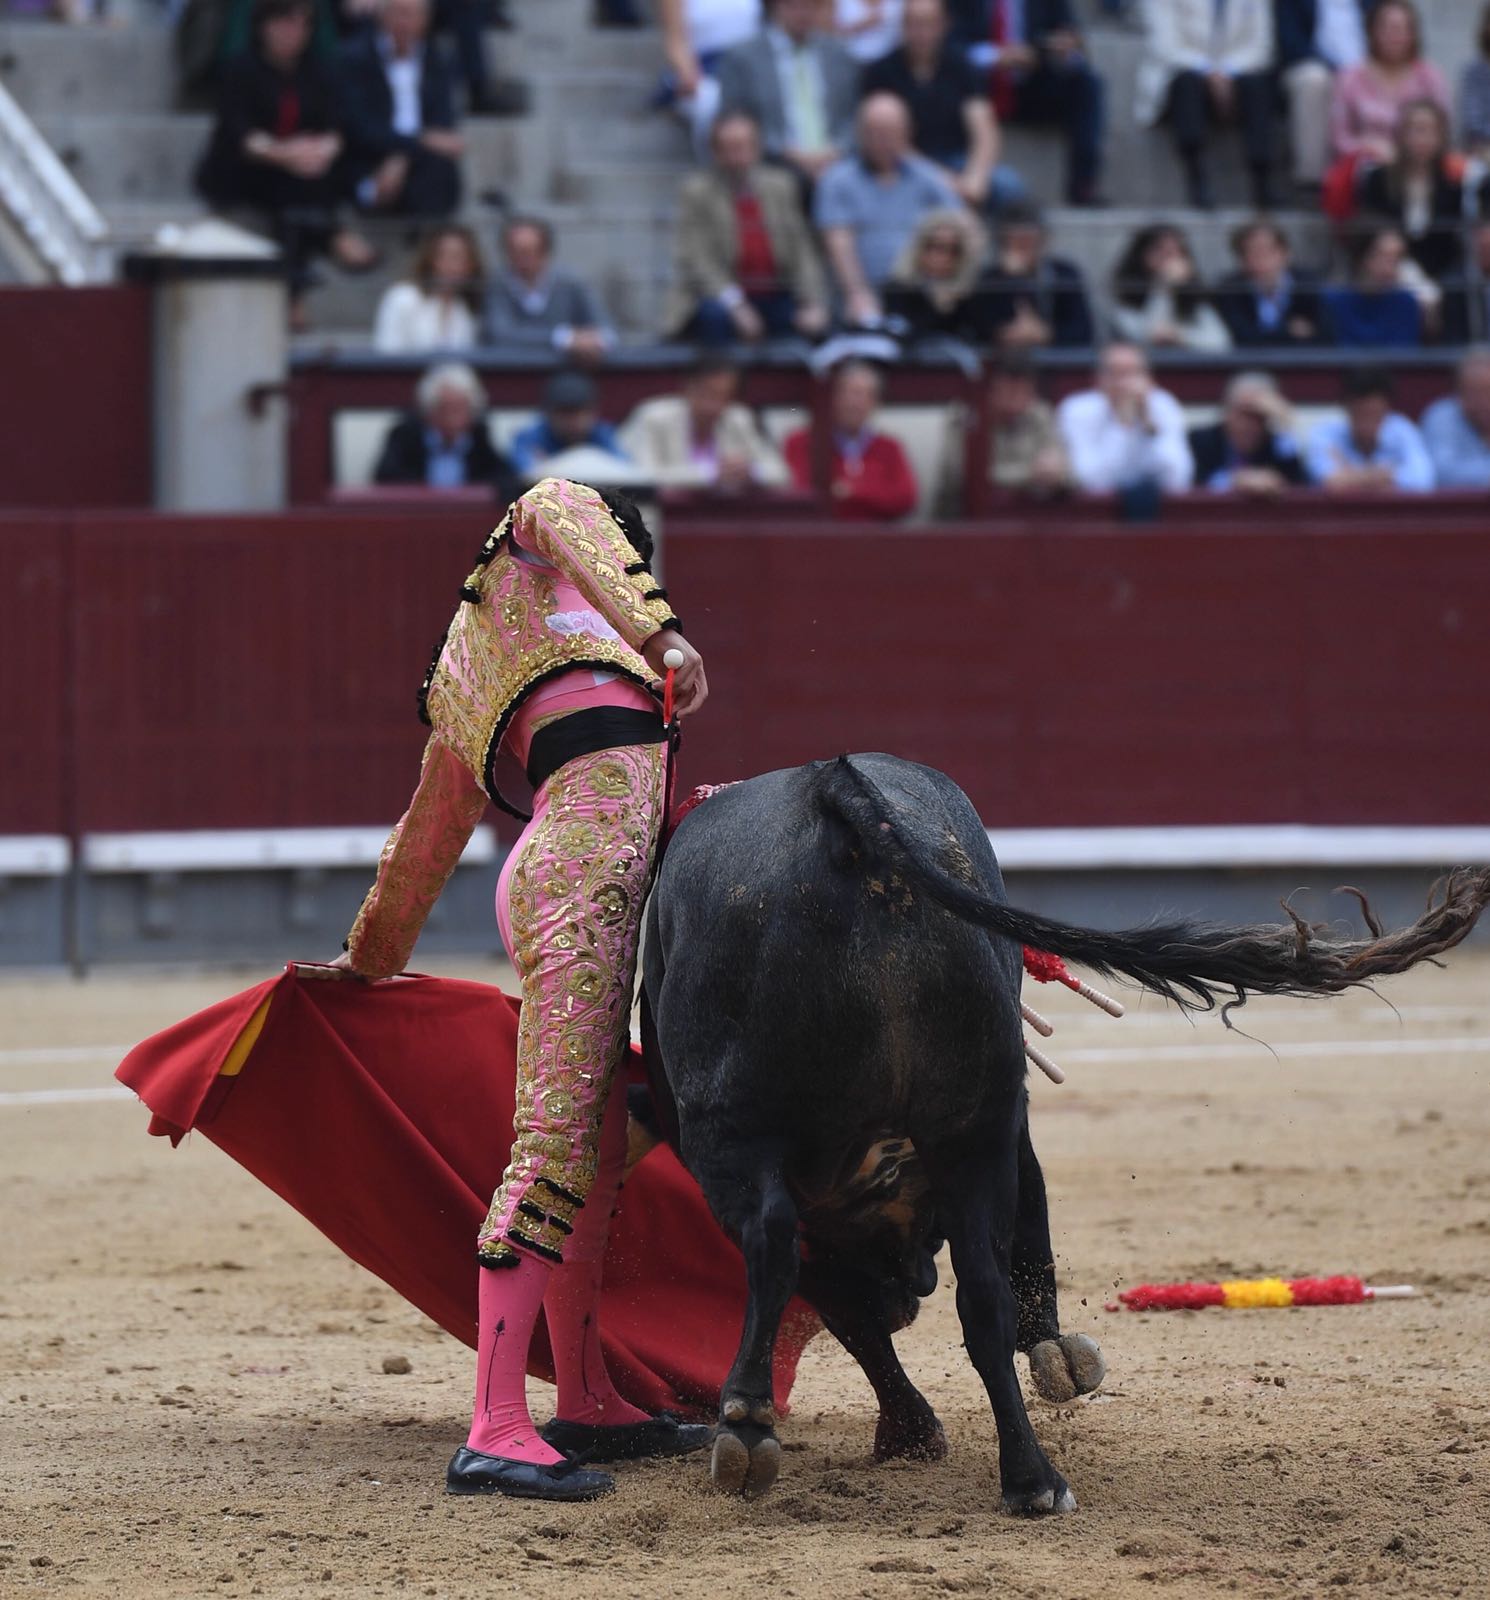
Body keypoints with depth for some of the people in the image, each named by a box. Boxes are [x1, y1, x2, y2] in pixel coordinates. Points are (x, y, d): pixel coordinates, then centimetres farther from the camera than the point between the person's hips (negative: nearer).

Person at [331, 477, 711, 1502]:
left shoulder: (466, 684, 31)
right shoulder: (546, 519, 14)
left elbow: (429, 834, 42)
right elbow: (566, 520, -12)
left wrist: (374, 954, 55)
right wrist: (658, 632, -28)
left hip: (564, 870, 9)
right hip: (594, 858, -9)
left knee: (599, 1148, 19)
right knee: (556, 1147, -14)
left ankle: (586, 1401, 29)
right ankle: (496, 1434, -21)